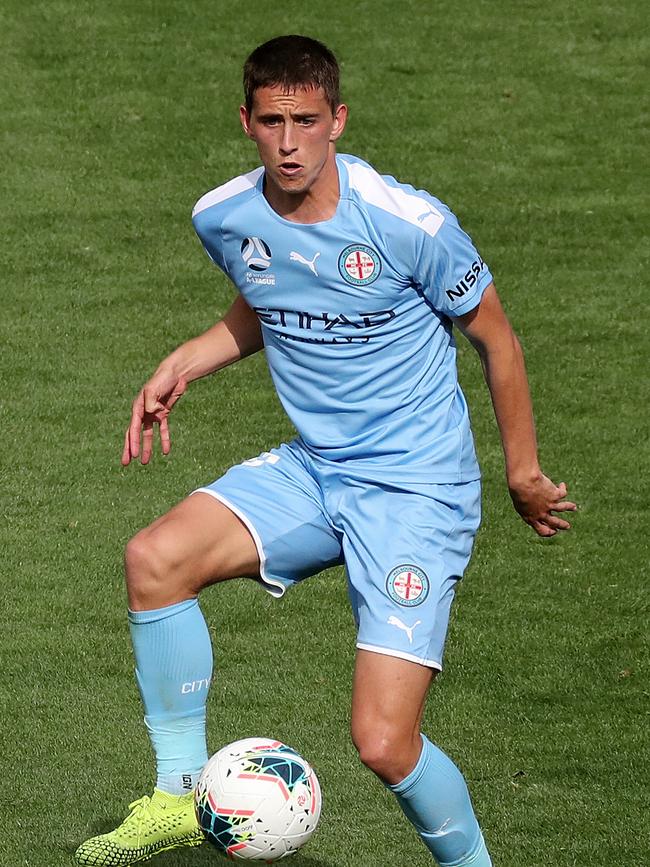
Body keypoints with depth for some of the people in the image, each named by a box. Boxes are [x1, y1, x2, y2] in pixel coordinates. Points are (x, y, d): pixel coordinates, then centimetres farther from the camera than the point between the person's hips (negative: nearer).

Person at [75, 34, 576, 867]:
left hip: (418, 487, -5)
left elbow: (494, 337, -2)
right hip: (312, 470, 5)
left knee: (383, 742, -15)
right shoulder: (223, 219, -3)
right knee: (155, 558, -21)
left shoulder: (409, 223, -19)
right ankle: (181, 793, -6)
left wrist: (523, 473, 5)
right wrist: (182, 365, 4)